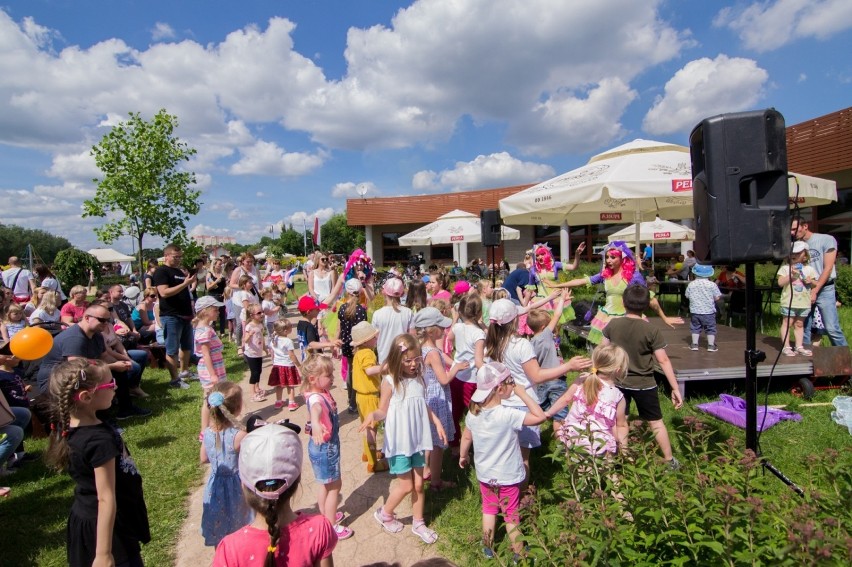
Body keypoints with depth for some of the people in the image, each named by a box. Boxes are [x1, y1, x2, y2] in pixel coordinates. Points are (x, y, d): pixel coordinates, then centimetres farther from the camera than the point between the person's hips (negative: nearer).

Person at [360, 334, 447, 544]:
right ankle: (384, 514, 32)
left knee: (419, 484, 13)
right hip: (399, 441, -5)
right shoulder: (390, 382, -15)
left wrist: (437, 422, 6)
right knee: (406, 486, 4)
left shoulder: (419, 379, 0)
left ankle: (418, 523, 34)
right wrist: (373, 415, -31)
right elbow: (383, 410, -11)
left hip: (417, 439, 5)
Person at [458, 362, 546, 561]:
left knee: (489, 509, 24)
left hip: (484, 475, 5)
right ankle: (519, 553, 34)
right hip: (508, 477, -5)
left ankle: (488, 548, 40)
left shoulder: (473, 413, -12)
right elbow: (540, 417, -29)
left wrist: (463, 455, 21)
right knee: (512, 515, 15)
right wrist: (522, 393, -23)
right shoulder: (508, 415, -31)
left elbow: (466, 437, 2)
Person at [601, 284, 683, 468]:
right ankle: (669, 460, 25)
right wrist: (675, 388, -8)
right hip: (644, 384, -2)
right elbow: (663, 360, -15)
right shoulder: (651, 330, -16)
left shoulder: (613, 325, -9)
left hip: (618, 382, 2)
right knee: (656, 422, 14)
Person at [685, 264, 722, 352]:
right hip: (708, 311, -2)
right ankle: (711, 345, 11)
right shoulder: (712, 284, -10)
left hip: (695, 311, 2)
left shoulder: (691, 284, -4)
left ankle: (694, 344, 13)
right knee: (710, 328, 9)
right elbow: (717, 297, -7)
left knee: (695, 328, 13)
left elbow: (687, 296, 5)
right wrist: (710, 298, 12)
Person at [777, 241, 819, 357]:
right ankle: (786, 347, 3)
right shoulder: (785, 268, -2)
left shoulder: (809, 269, 8)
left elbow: (816, 284, 14)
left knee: (799, 324, 12)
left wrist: (811, 281, -7)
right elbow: (780, 283, -11)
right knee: (787, 323, -1)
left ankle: (799, 347, 18)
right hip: (789, 302, -3)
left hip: (804, 302, 3)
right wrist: (791, 274, -20)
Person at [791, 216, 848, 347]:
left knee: (832, 329, -6)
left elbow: (828, 268, -7)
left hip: (824, 290, -4)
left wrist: (814, 291, -11)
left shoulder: (826, 240, -4)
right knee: (804, 327, 5)